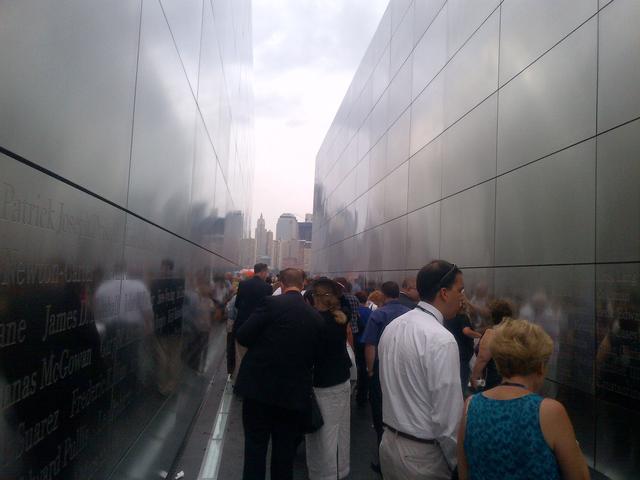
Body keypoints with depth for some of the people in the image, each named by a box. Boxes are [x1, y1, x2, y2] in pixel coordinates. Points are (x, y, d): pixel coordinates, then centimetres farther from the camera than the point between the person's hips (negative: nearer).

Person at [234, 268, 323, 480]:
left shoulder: (272, 303, -10)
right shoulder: (317, 317, 2)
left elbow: (242, 336, -10)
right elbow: (315, 356, 9)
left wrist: (263, 343, 8)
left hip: (260, 386, -3)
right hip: (295, 392, 3)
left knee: (255, 447, 10)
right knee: (285, 451, 16)